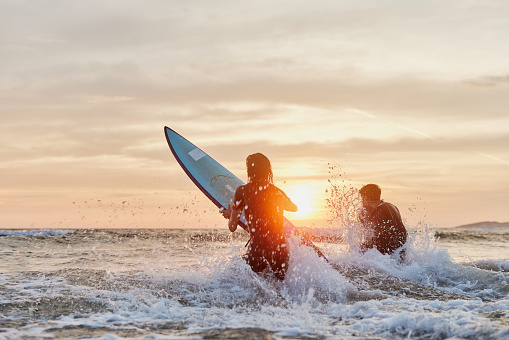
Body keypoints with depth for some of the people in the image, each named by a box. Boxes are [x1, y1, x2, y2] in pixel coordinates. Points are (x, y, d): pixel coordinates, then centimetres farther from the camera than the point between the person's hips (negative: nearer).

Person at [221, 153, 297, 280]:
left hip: (258, 250, -4)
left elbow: (232, 227, -1)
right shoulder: (277, 192, 8)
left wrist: (230, 215, 22)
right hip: (282, 249, 4)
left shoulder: (243, 191, -4)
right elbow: (294, 208, 32)